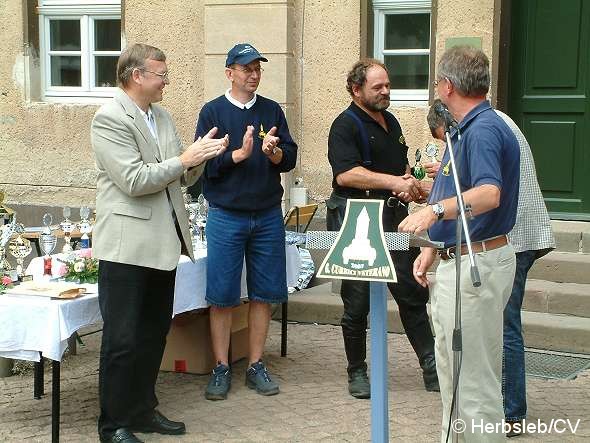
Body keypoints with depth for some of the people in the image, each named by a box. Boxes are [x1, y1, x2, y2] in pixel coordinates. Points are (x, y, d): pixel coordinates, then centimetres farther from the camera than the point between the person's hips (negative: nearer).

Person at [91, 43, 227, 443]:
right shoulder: (110, 118, -11)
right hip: (127, 245, -8)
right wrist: (184, 159, -14)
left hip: (163, 243, 8)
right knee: (122, 339, -2)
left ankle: (142, 410, 28)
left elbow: (182, 178, 17)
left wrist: (200, 158, -3)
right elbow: (133, 180, -19)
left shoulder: (162, 117, 14)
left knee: (154, 334, 15)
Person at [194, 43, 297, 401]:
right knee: (222, 296, 1)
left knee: (264, 293, 7)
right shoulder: (213, 112, 1)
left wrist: (274, 151, -18)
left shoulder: (272, 110, 9)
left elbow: (291, 159, 3)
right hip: (226, 216, -3)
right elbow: (205, 163, -7)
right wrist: (240, 154, -20)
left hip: (268, 216, 3)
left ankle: (256, 366, 18)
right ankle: (222, 369, 12)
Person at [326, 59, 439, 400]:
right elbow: (346, 173, -23)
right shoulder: (346, 125, -8)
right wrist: (395, 183, -24)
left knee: (413, 294, 6)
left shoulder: (391, 122, 17)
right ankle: (357, 372, 16)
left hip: (394, 217, 7)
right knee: (357, 303, 3)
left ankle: (432, 366, 13)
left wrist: (411, 185, 7)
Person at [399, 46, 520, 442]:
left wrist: (435, 210, -50)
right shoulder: (468, 129, 15)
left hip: (476, 264, -11)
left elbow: (489, 194, -37)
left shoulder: (483, 130, -19)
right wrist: (432, 249, 20)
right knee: (451, 365, 21)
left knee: (475, 374, -4)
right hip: (457, 260, 11)